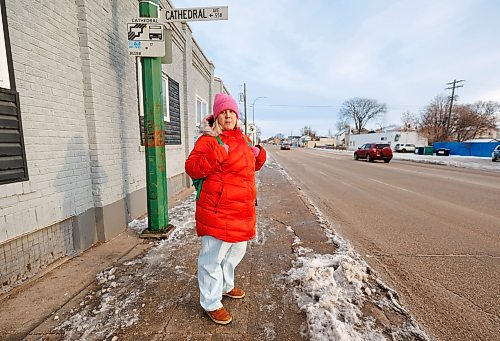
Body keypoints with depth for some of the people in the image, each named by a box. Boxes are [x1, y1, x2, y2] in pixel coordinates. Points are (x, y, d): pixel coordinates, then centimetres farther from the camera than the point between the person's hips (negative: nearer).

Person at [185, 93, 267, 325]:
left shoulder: (243, 140, 14)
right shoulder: (209, 140, -10)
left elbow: (252, 166, 25)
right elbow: (192, 168, -18)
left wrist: (258, 154, 4)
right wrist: (218, 153, -28)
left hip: (242, 212, 9)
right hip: (218, 212, -8)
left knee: (236, 251, 25)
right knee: (213, 257, 6)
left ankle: (226, 286, 50)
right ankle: (211, 304, 29)